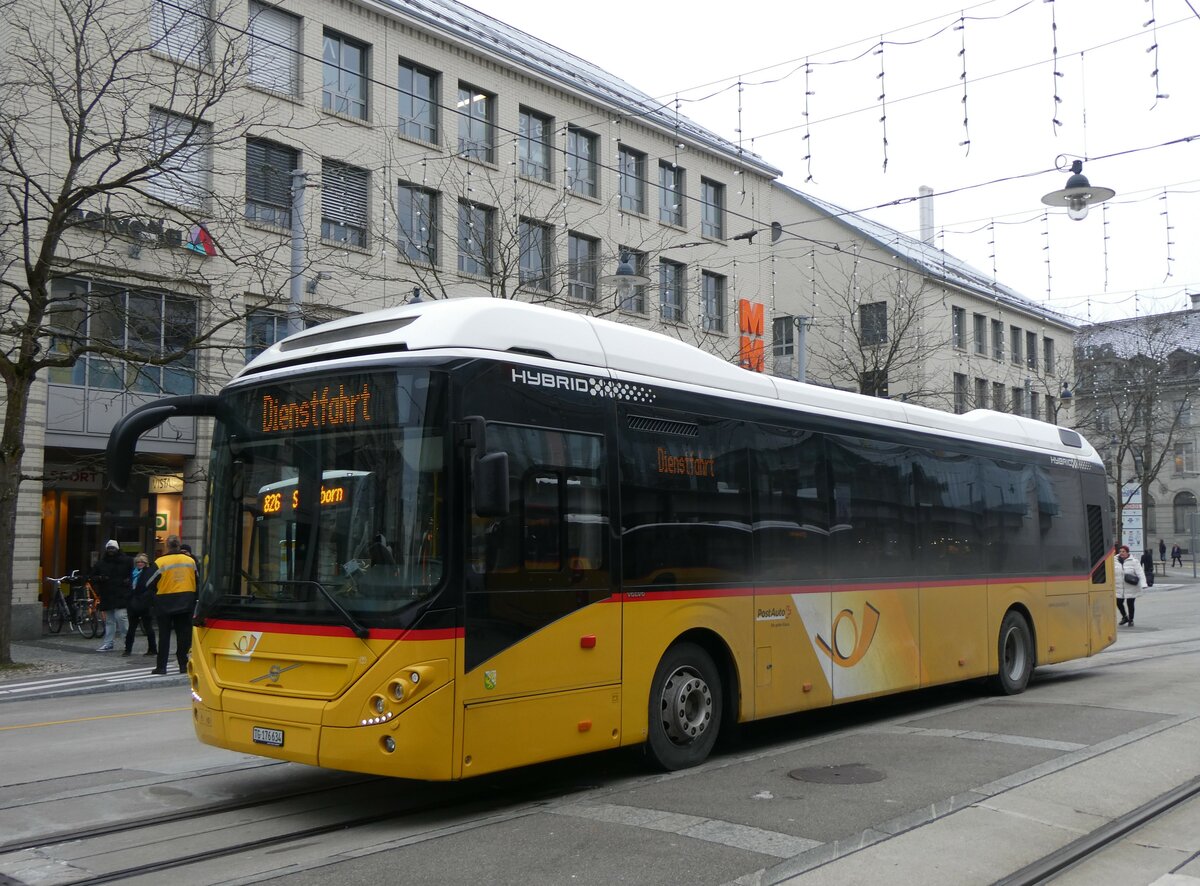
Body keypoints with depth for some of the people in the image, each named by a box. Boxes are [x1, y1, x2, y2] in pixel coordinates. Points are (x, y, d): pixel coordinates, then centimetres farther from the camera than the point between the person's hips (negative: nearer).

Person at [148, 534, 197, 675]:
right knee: (184, 634, 7)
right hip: (186, 604, 2)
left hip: (165, 604, -2)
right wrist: (194, 599, 21)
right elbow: (197, 581, 10)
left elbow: (150, 583, -4)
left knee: (164, 635, 4)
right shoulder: (190, 561, 1)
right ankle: (183, 665, 7)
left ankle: (161, 666, 4)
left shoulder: (160, 562, -9)